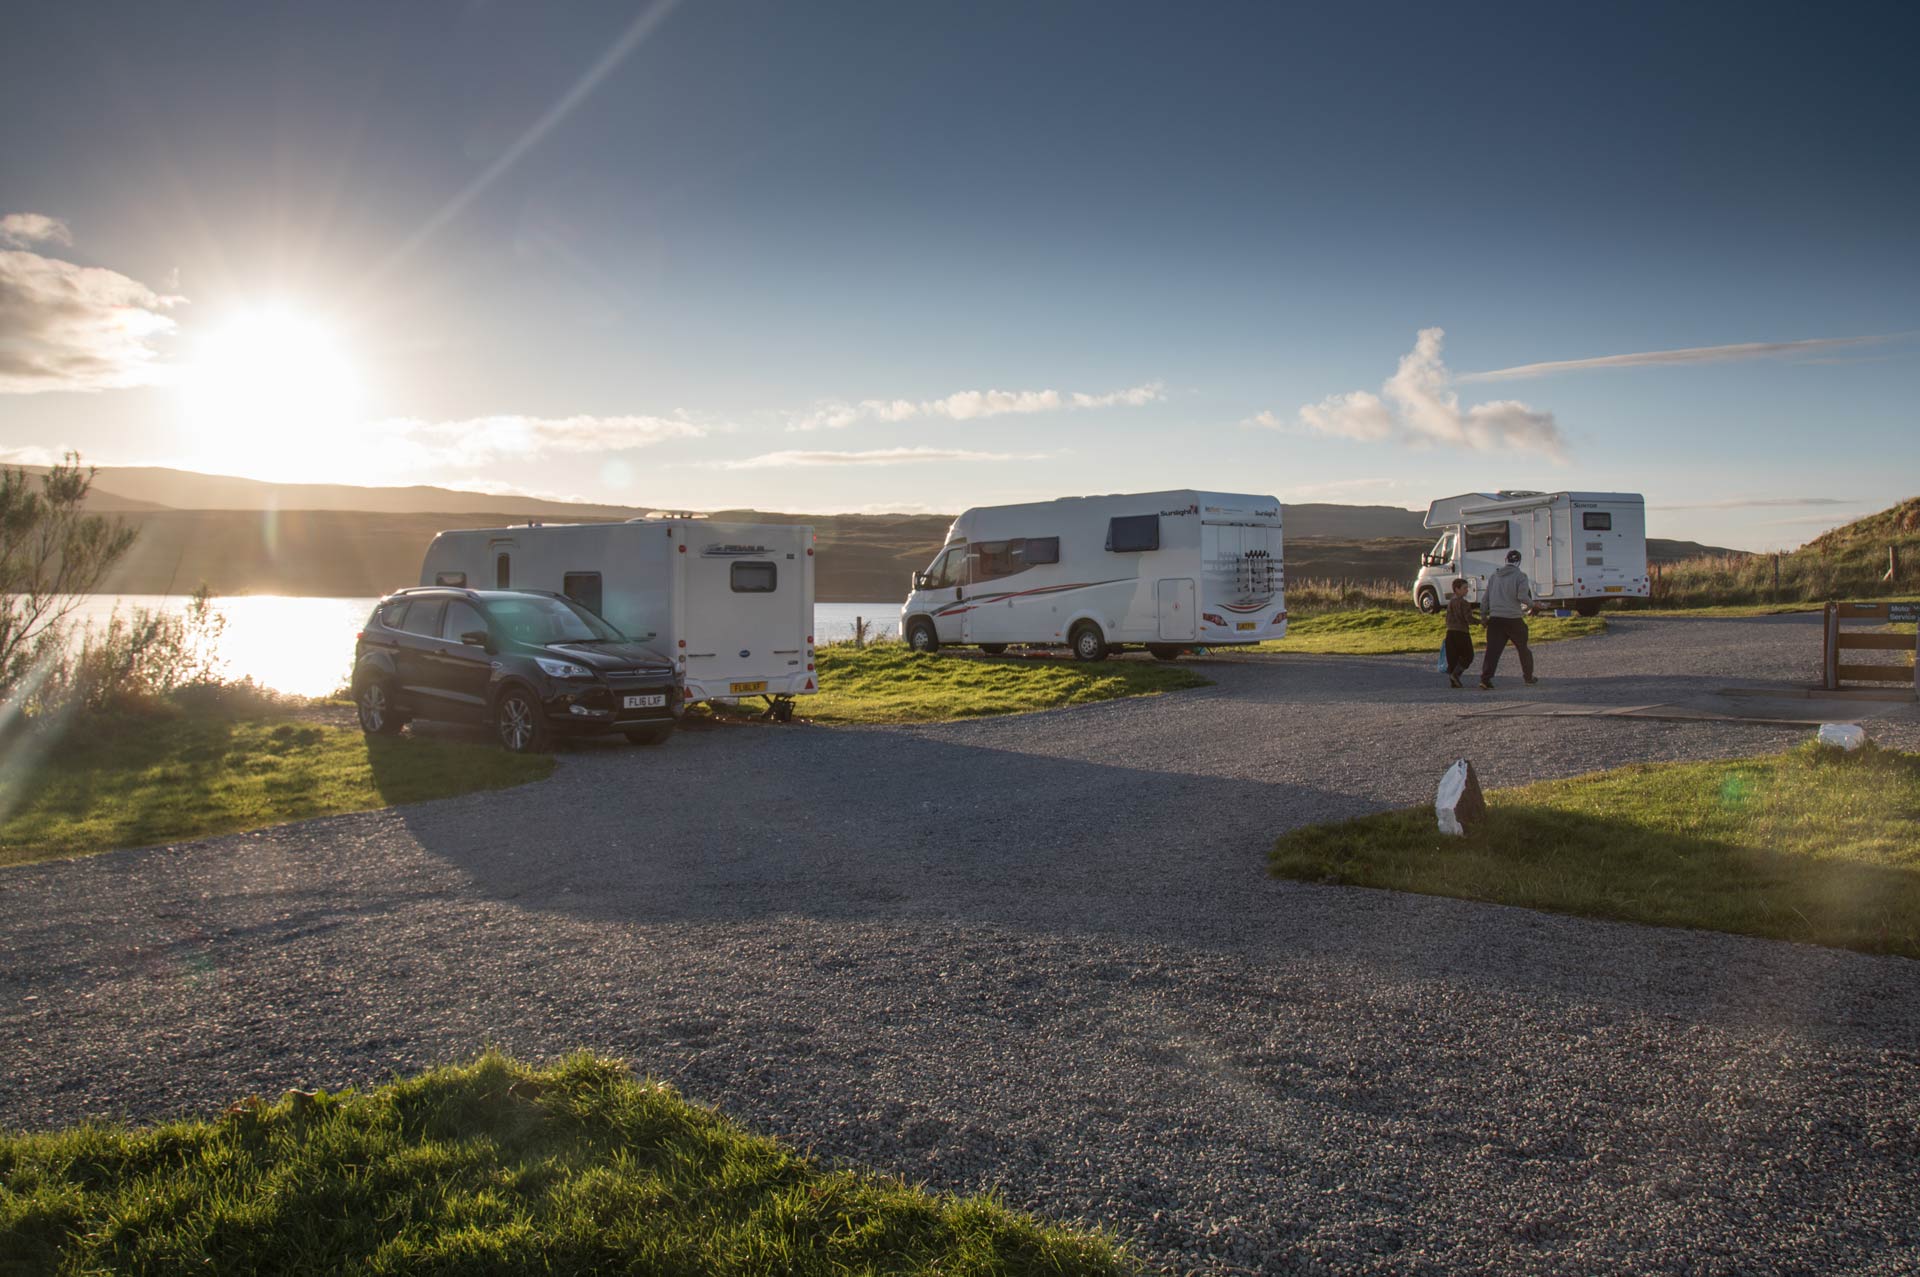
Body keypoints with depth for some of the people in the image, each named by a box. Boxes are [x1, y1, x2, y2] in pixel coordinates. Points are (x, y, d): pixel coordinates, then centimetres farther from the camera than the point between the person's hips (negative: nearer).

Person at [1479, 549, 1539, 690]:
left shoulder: (1494, 576, 12)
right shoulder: (1520, 576, -4)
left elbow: (1485, 599, 13)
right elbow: (1522, 596, -17)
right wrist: (1530, 604, 2)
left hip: (1495, 619, 3)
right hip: (1514, 619, -3)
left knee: (1492, 650, -3)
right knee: (1523, 649, 16)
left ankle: (1485, 679, -17)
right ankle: (1529, 677, 26)